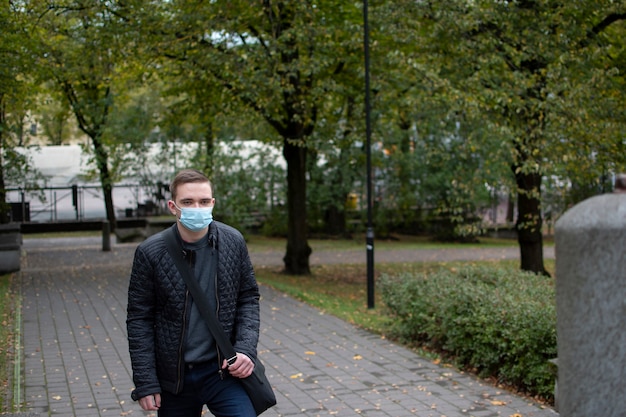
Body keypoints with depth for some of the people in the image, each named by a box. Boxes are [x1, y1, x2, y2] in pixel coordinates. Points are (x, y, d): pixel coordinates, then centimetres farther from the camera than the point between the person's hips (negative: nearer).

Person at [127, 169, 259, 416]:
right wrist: (145, 383, -7)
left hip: (222, 369, 0)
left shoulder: (233, 242, -4)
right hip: (174, 378, 0)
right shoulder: (150, 253, -10)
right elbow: (139, 319, -5)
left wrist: (246, 348, -9)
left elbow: (248, 297, 5)